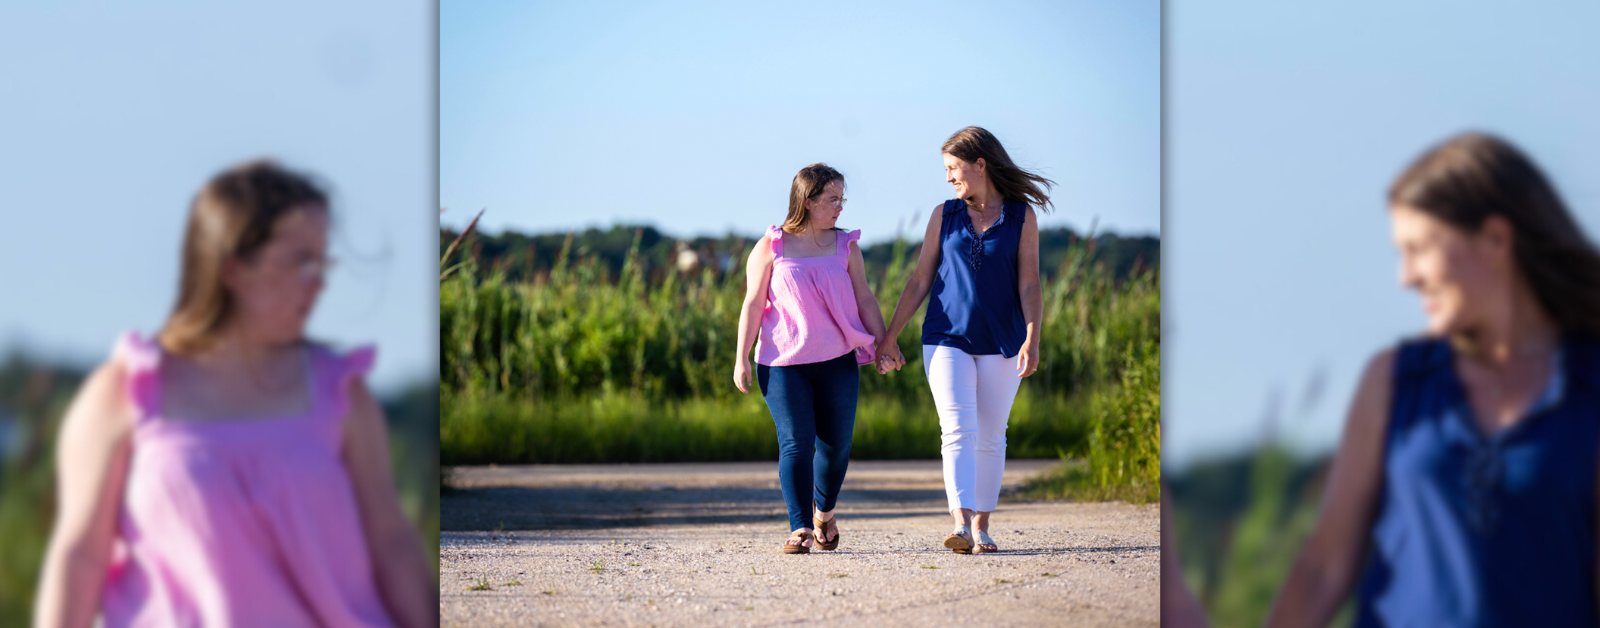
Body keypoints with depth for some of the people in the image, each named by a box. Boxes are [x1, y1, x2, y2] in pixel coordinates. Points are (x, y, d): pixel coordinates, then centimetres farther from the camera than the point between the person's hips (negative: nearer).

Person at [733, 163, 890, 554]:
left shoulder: (845, 246, 9)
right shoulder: (771, 247, 0)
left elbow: (864, 299, 12)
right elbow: (753, 303, 1)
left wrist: (884, 343, 5)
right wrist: (741, 357, -3)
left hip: (838, 361, 3)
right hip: (783, 363, -3)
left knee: (836, 443, 6)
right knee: (796, 443, -11)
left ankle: (824, 512, 32)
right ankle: (800, 528, -10)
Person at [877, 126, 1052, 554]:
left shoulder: (1021, 218, 2)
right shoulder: (944, 216, 8)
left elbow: (1029, 285, -2)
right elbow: (920, 280, 11)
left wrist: (1032, 340, -14)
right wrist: (890, 336, 10)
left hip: (1000, 341, 0)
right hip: (947, 337, 0)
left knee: (991, 437, 4)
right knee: (958, 432, -13)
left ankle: (982, 527, 14)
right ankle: (961, 524, -25)